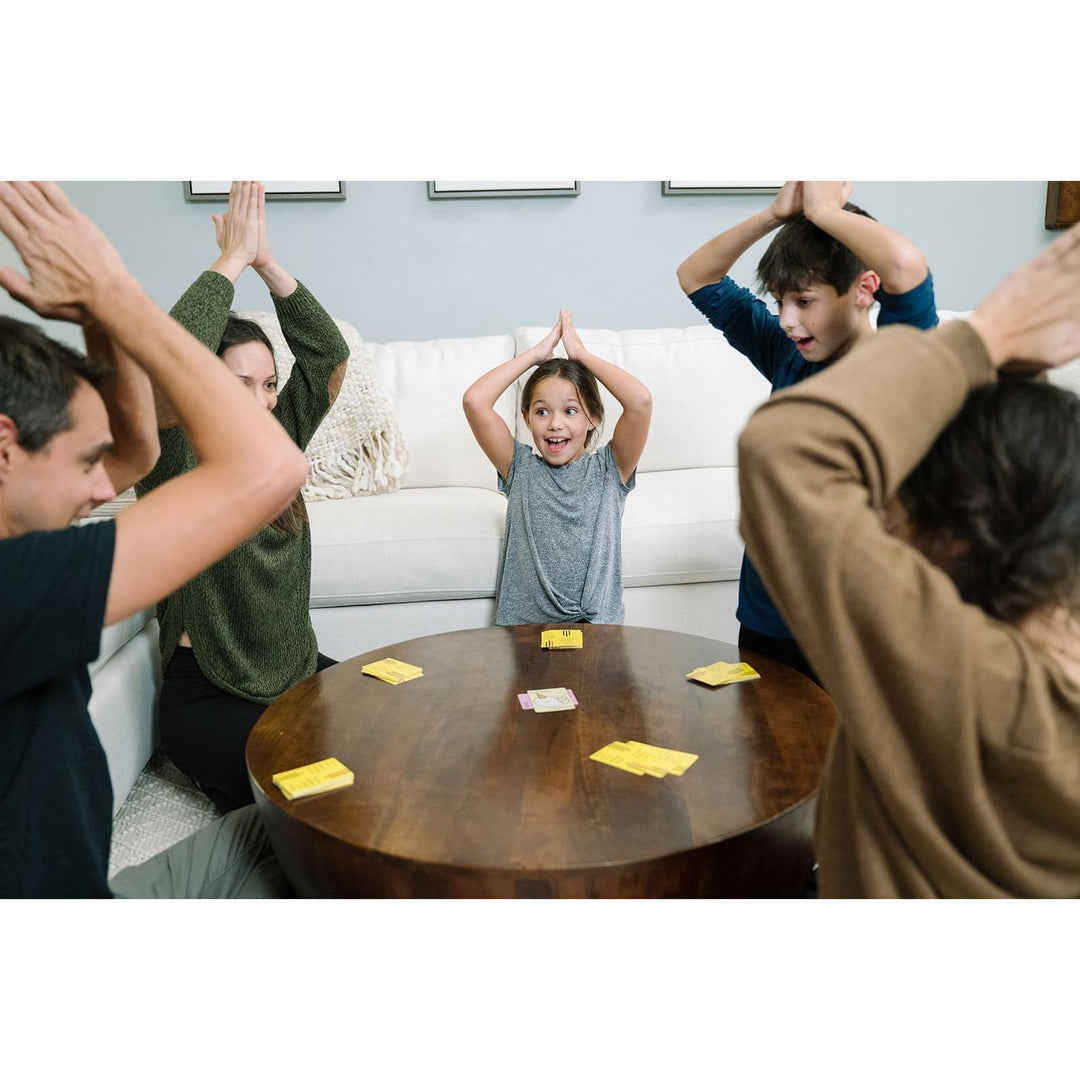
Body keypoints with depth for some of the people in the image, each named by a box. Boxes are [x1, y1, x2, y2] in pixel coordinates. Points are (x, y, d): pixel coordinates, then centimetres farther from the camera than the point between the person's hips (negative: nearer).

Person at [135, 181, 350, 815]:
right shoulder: (180, 463, -12)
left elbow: (330, 356, -4)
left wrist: (267, 263, -13)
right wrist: (232, 261, -25)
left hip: (300, 671, 6)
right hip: (208, 695, -6)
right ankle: (228, 786, 8)